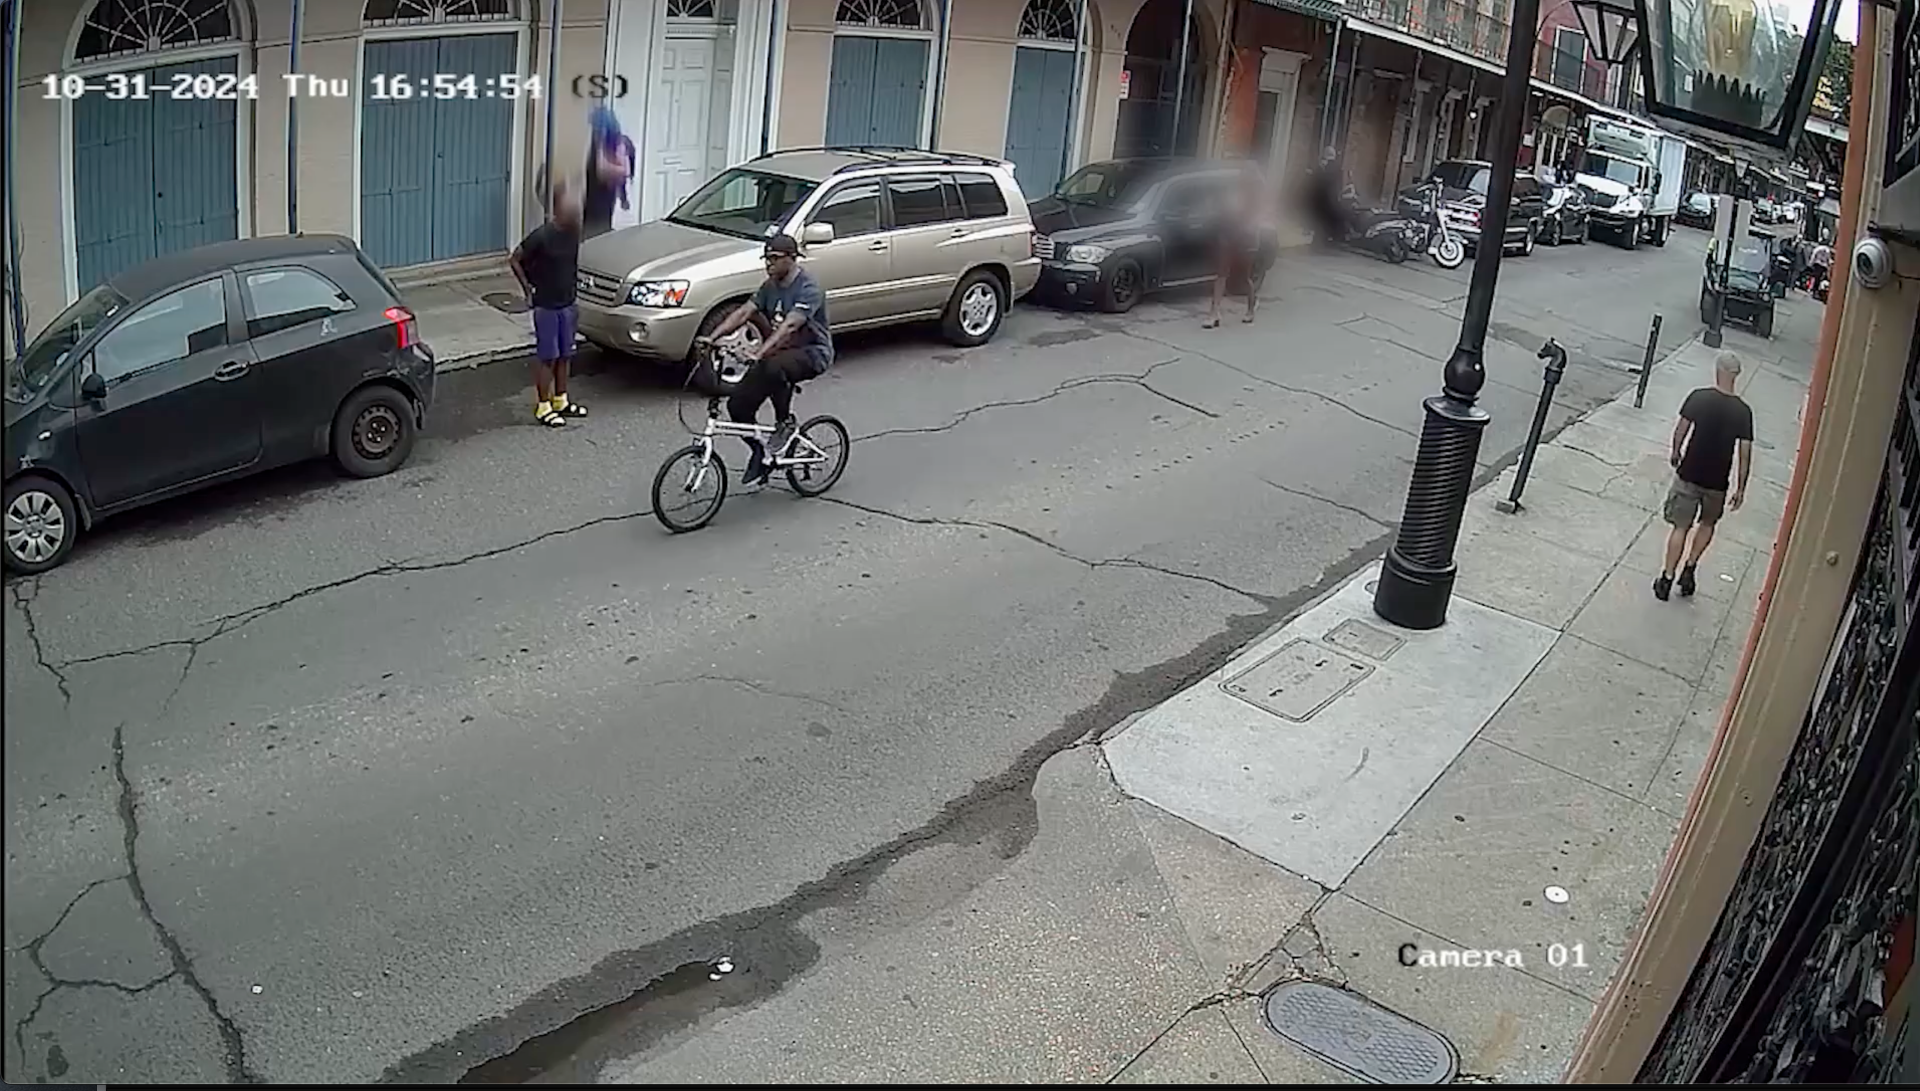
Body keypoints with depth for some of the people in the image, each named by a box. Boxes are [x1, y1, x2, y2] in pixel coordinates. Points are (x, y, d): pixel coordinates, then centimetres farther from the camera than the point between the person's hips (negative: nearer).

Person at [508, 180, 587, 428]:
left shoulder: (574, 231, -2)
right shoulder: (541, 236, -21)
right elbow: (514, 259, -11)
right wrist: (528, 289, -8)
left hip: (567, 303, 6)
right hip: (546, 305, -6)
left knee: (564, 355, 15)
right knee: (547, 356, 2)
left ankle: (560, 401, 28)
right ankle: (543, 407, 12)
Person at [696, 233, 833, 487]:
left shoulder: (808, 288, -19)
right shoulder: (770, 286, 7)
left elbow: (789, 325, -33)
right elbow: (743, 313, -2)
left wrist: (760, 352, -46)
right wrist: (712, 337, -18)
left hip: (812, 352, -8)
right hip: (780, 352, 8)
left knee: (774, 368, -41)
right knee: (737, 405, -5)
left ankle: (785, 423, -16)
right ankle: (760, 454, 17)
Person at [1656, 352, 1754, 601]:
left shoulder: (1699, 397, -12)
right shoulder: (1743, 411, -9)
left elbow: (1681, 428, -6)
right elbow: (1745, 451, -8)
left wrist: (1676, 452, 15)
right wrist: (1740, 488, 0)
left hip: (1689, 475, 0)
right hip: (1717, 482, 1)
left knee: (1680, 526, 9)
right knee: (1707, 524, 25)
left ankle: (1667, 579, 9)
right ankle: (1689, 568, 18)